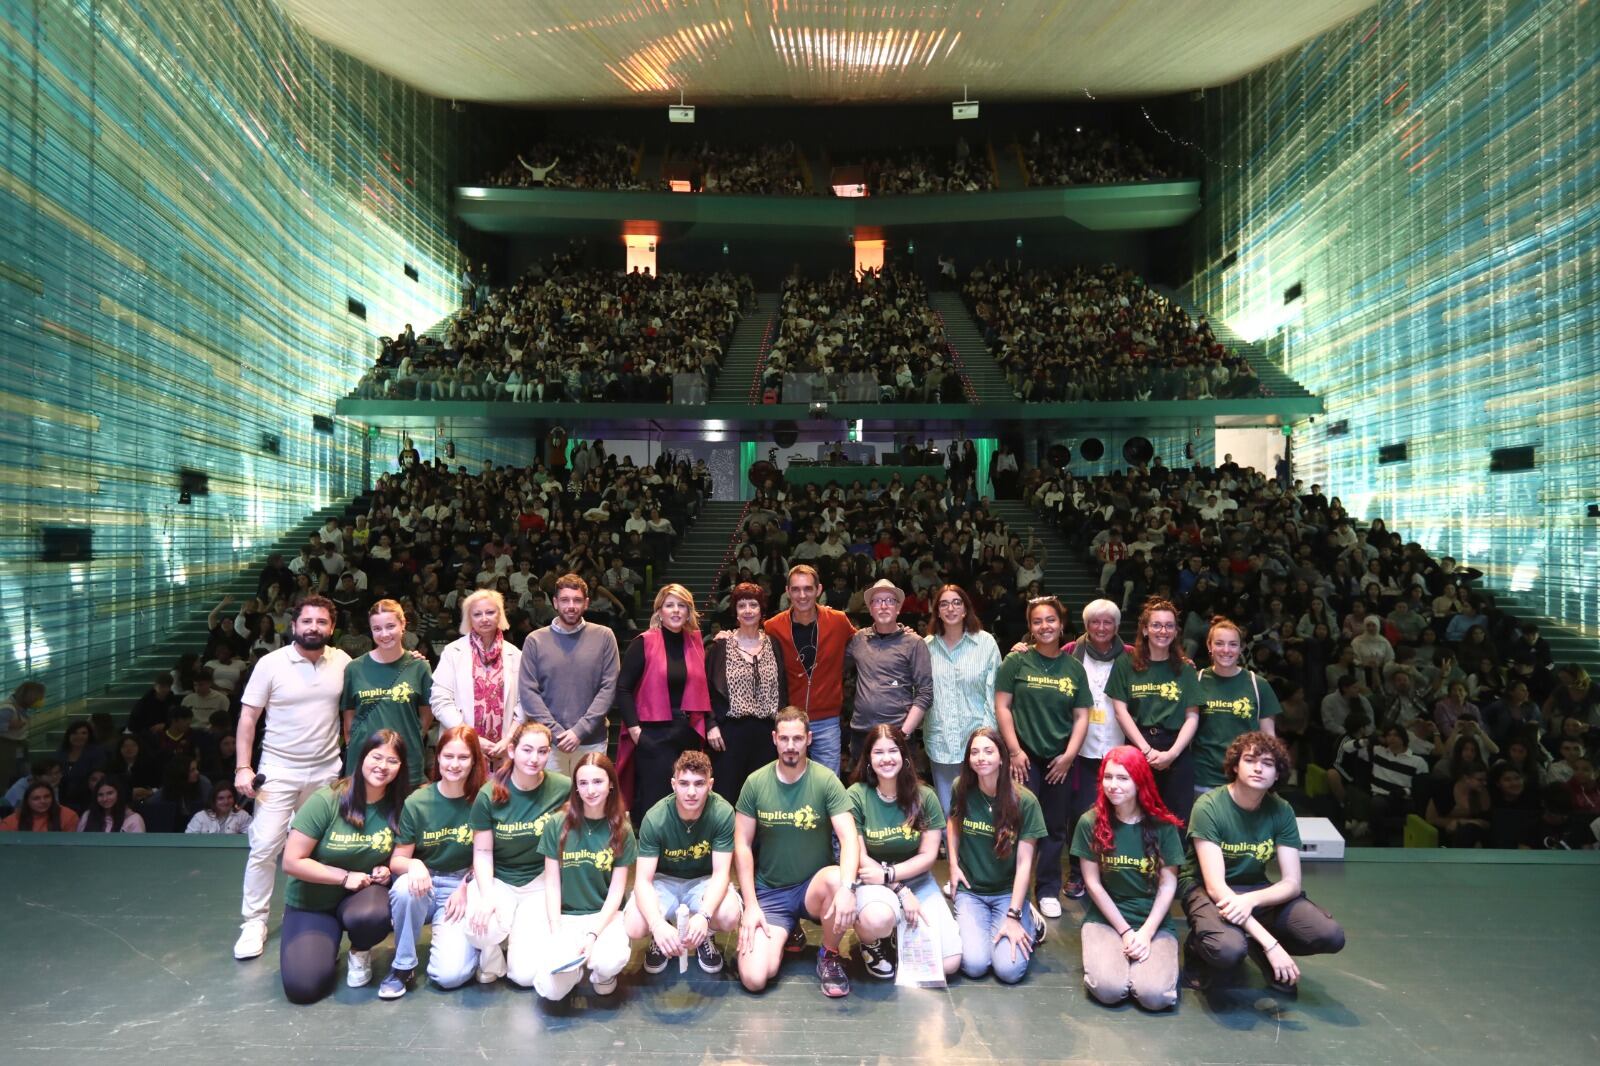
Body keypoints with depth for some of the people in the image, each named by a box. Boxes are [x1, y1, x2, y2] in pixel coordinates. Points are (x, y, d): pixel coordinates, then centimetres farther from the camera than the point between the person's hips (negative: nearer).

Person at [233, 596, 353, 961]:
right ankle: (254, 922, 10)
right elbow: (248, 717, -6)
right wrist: (243, 767, -11)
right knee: (264, 847, -4)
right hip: (278, 770, -2)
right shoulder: (271, 663, -7)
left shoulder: (342, 661, -2)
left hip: (326, 771, 2)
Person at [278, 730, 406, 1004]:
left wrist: (386, 870, -17)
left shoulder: (398, 808, -10)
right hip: (311, 903, -2)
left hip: (362, 894, 2)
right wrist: (344, 876, -21)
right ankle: (328, 945, 16)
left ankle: (360, 953, 2)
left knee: (372, 917, -34)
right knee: (304, 987, -19)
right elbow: (292, 862, -18)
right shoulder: (325, 801, -20)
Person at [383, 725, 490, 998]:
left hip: (462, 889, -1)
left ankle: (461, 937, 14)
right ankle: (403, 966, -11)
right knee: (405, 888, -35)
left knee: (451, 974, -21)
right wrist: (413, 865, -26)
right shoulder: (416, 802, -6)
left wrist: (465, 888, -12)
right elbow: (397, 860, -4)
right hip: (423, 884, 2)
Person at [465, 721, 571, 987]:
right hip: (496, 879, 1)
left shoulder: (564, 789, -13)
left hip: (540, 883, -1)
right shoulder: (489, 795, -10)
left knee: (525, 974, -14)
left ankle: (522, 938, 23)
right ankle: (493, 956, 7)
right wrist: (487, 897, -20)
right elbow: (482, 852, -5)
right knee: (480, 927, -32)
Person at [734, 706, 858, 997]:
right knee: (754, 978, -18)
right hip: (769, 892, 1)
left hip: (813, 886, -1)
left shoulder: (825, 780, -11)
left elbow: (849, 838, -18)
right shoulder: (755, 783, -6)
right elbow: (742, 846, -2)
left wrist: (847, 887, -36)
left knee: (837, 879, -36)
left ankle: (830, 955, -5)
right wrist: (751, 905, -9)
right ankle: (786, 932, 17)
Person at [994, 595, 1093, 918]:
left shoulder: (1074, 668, 5)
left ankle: (1048, 891, 25)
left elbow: (1081, 716, 6)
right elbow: (1002, 707, -4)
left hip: (1059, 759, 3)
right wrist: (1014, 751, -9)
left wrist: (1069, 754, -4)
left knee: (1056, 828, 10)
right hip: (1025, 756, -3)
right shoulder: (1016, 662, -3)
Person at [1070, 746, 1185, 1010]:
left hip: (1155, 921, 1)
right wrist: (1125, 931, -10)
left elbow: (1168, 884, -3)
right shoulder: (1090, 822, -7)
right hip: (1106, 918, 0)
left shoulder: (1162, 825, -5)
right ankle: (1102, 953, 8)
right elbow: (1093, 883, -4)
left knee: (1155, 995, -23)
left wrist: (1146, 932, -13)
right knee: (1108, 989, -25)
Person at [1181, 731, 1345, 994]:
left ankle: (1254, 945, 8)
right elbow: (1215, 886, -27)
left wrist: (1251, 899, -32)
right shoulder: (1209, 806, -23)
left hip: (1255, 888, 5)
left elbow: (1291, 883, -10)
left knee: (1330, 936, -18)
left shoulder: (1281, 810, -7)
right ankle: (1199, 949, 1)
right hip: (1204, 888, -5)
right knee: (1229, 949, -36)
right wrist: (1270, 943, -33)